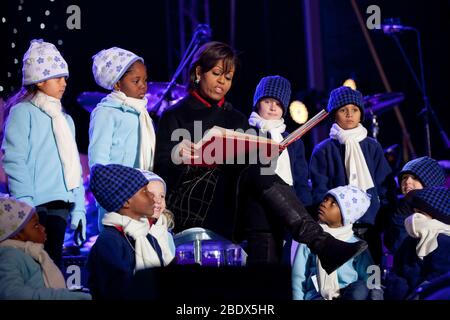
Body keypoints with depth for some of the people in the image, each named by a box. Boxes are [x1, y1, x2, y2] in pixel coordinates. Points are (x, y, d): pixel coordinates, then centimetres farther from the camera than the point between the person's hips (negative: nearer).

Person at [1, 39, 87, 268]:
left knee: (53, 263, 10)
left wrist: (79, 208, 12)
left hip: (60, 206, 7)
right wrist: (25, 204, -19)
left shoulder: (65, 119, 18)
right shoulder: (23, 112, -3)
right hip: (35, 205, -7)